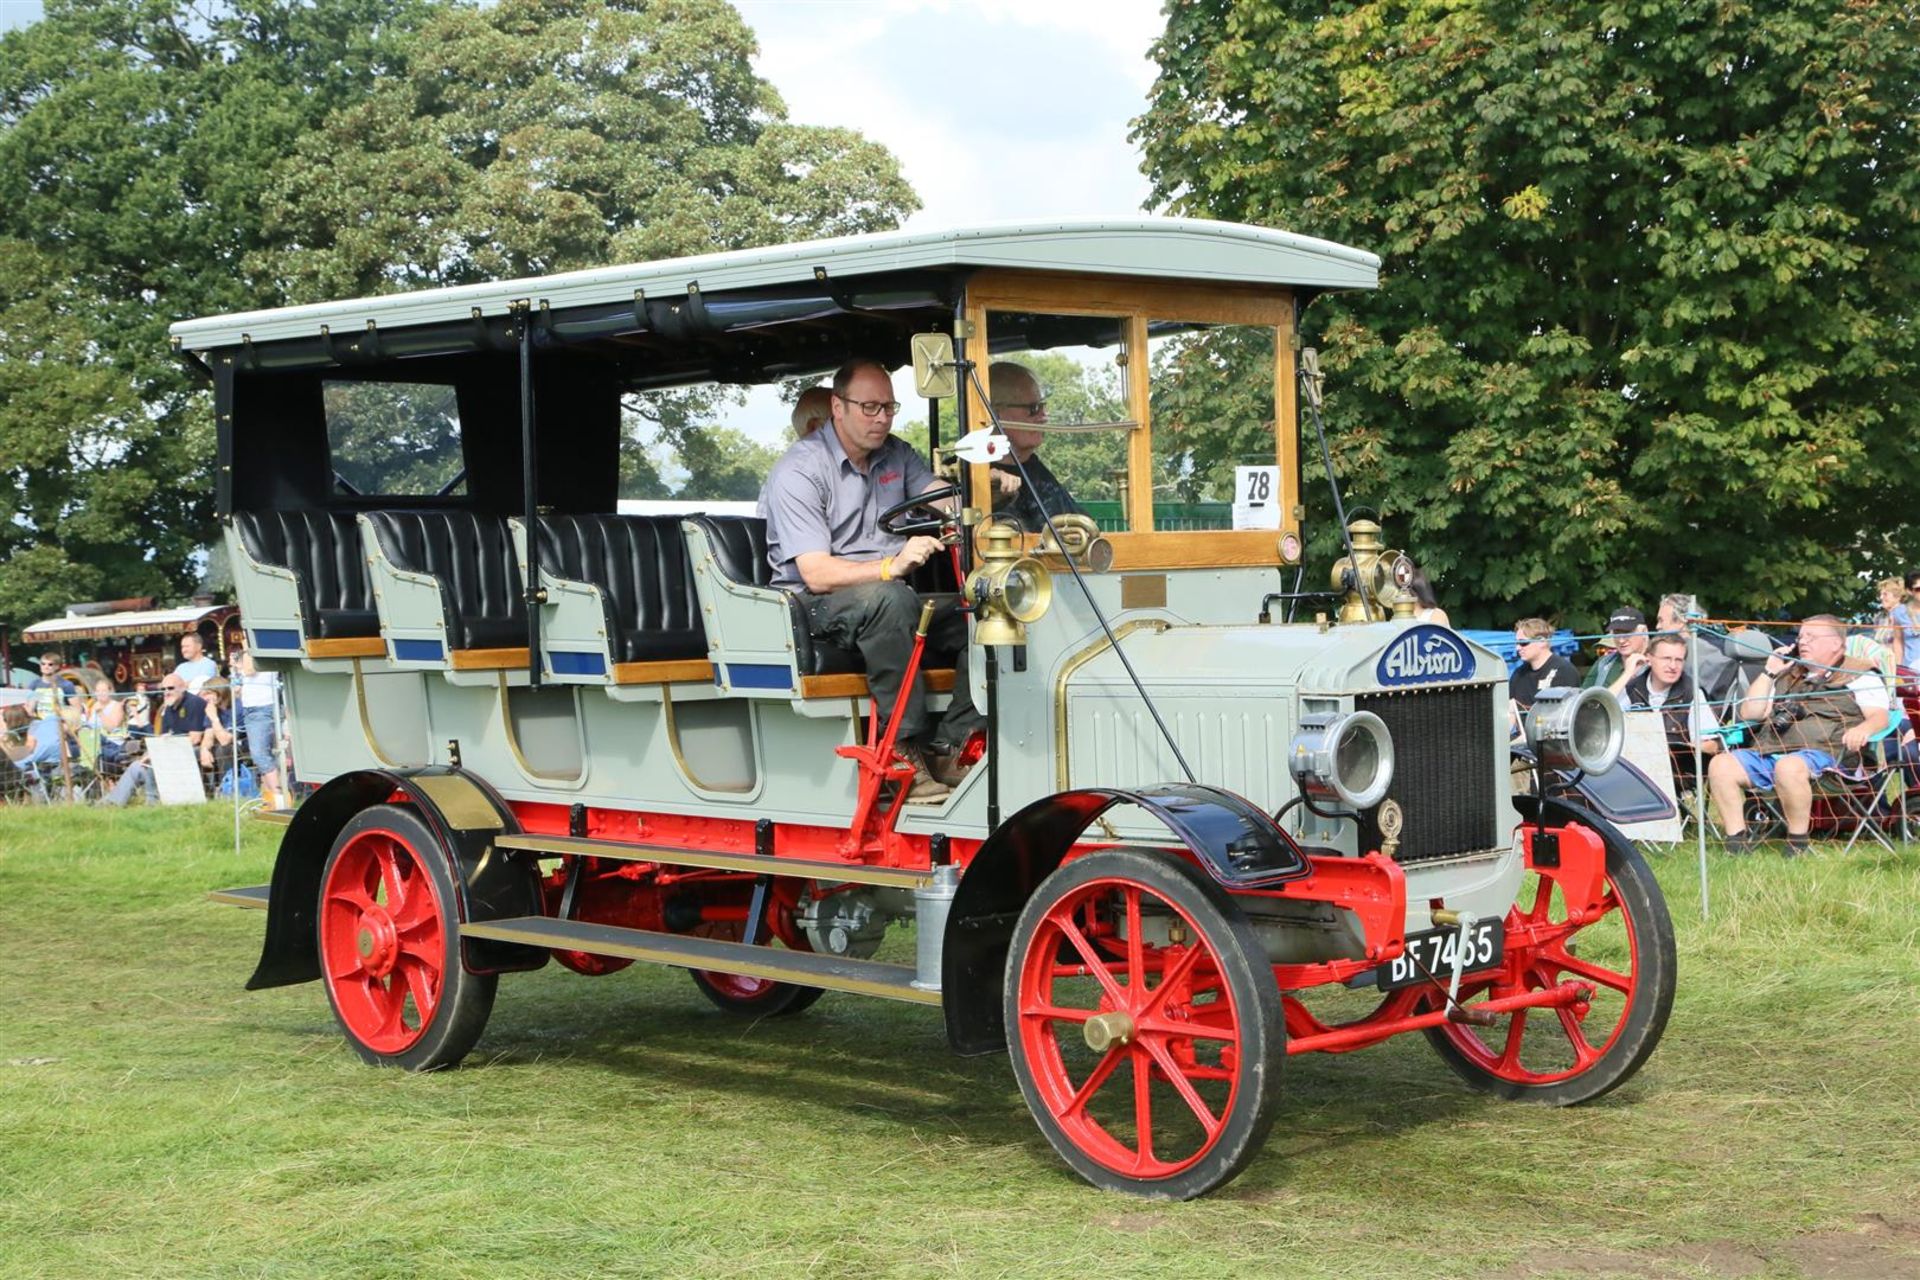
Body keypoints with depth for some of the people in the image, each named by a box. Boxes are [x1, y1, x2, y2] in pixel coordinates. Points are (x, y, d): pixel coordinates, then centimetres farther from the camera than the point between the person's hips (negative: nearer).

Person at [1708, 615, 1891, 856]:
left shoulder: (1859, 676, 14)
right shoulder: (1789, 677, 32)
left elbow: (1880, 715, -3)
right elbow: (1749, 713, 26)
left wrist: (1863, 729, -27)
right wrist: (1769, 673, 19)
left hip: (1821, 752, -6)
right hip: (1767, 752, 7)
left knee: (1788, 767, -40)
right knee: (1721, 764, -18)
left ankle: (1798, 844, -27)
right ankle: (1737, 843, -19)